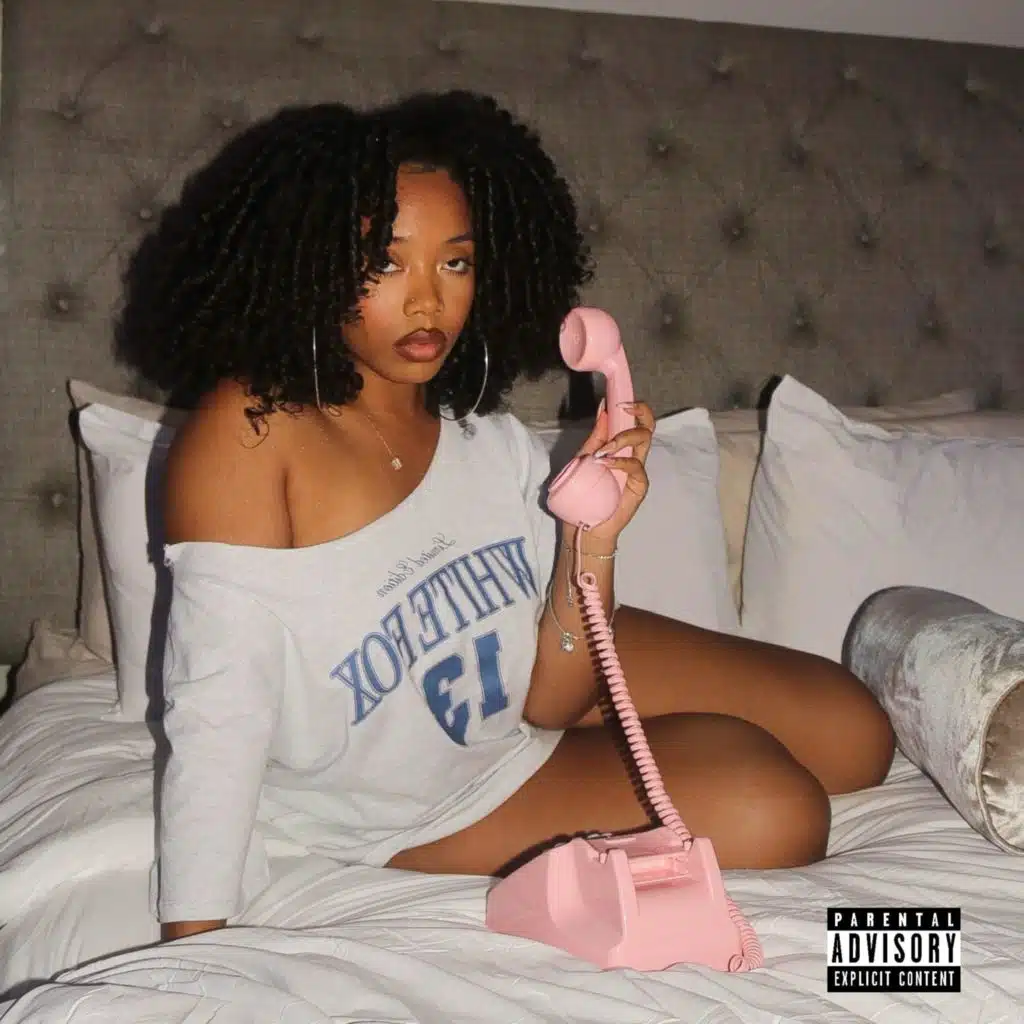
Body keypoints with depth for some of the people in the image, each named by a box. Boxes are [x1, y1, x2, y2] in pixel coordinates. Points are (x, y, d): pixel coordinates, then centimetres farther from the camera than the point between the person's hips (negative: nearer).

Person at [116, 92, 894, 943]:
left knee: (852, 736, 2)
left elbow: (551, 698, -10)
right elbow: (220, 718, -28)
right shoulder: (248, 430, -26)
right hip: (408, 811, -5)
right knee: (771, 815, -17)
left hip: (528, 717, 5)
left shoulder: (495, 442, -12)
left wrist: (593, 537, -26)